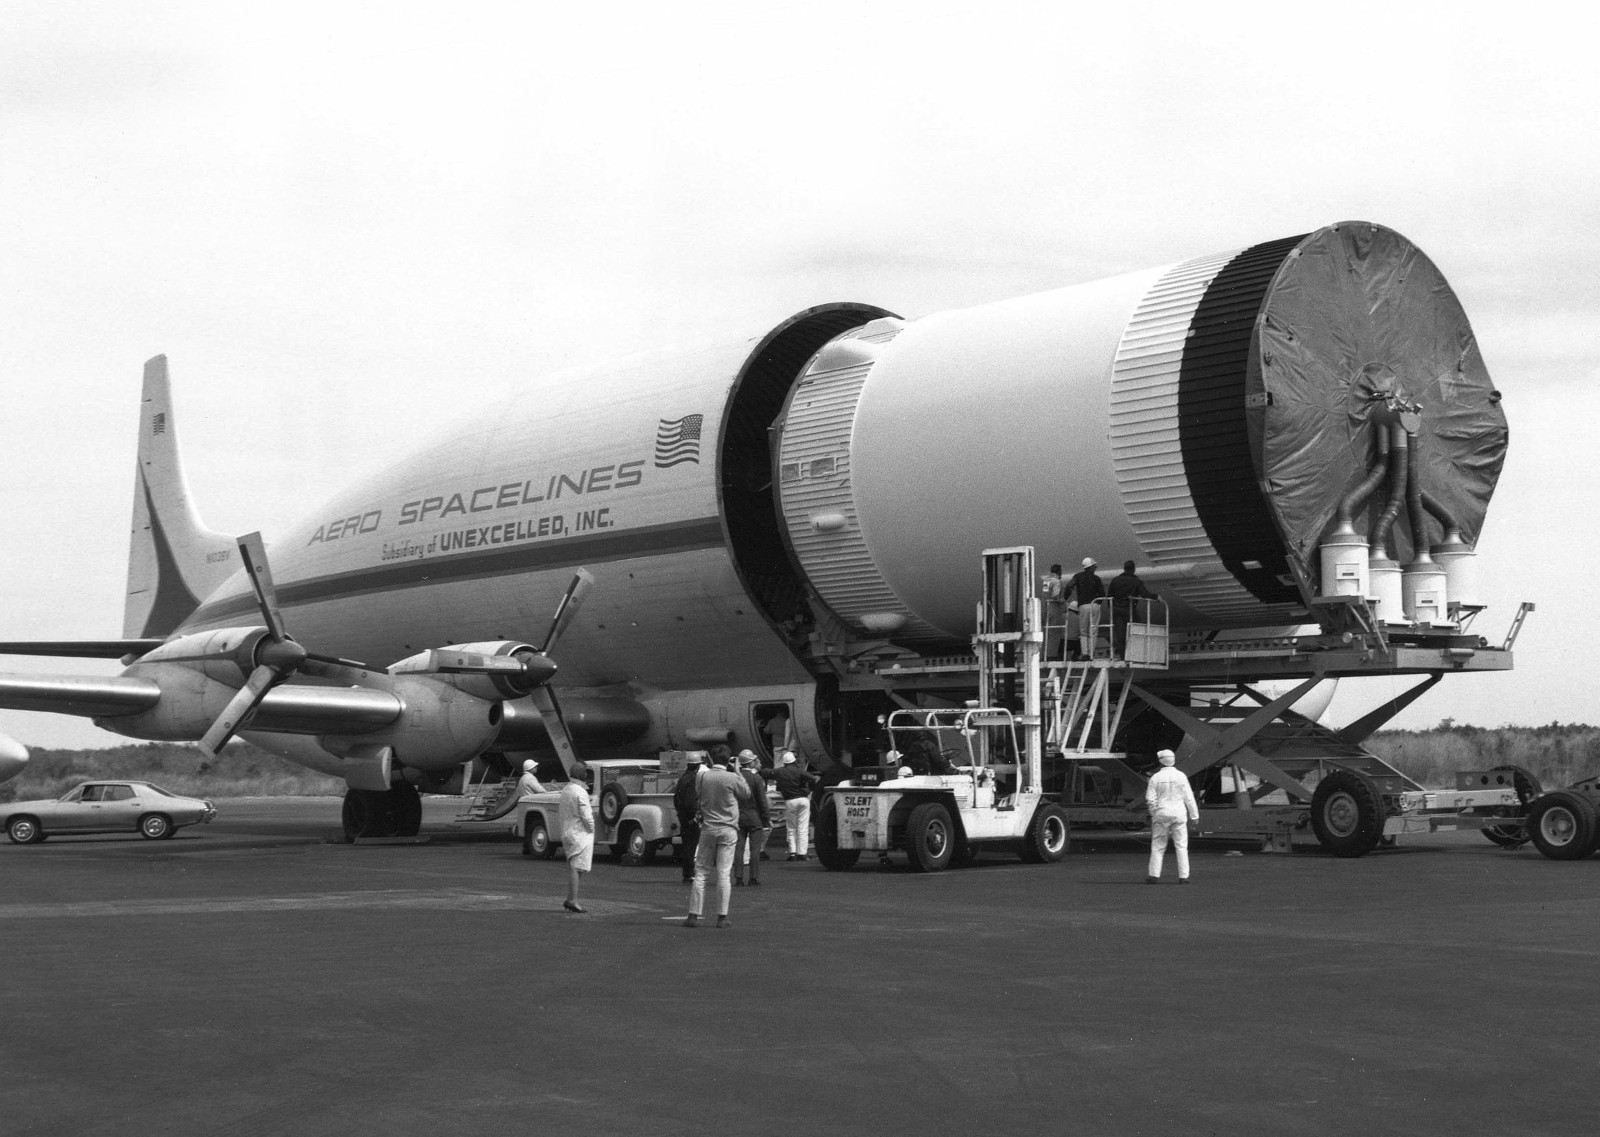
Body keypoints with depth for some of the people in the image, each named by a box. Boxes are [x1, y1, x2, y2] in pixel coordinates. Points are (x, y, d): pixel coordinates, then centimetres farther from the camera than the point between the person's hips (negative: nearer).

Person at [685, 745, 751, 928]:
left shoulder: (702, 776, -3)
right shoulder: (732, 778, -10)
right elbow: (746, 793, 5)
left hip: (708, 829, 2)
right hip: (728, 830, -2)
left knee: (700, 873, 8)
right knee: (724, 875, 0)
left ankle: (694, 915, 5)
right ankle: (722, 917, 1)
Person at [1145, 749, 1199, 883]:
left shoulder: (1156, 777, -4)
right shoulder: (1181, 776, -1)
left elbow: (1150, 799, -5)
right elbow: (1189, 798, 0)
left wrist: (1154, 813, 8)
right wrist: (1194, 815, 5)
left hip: (1161, 813, 0)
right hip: (1179, 814, 0)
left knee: (1158, 846, 6)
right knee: (1181, 846, 5)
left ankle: (1154, 875, 2)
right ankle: (1183, 876, 1)